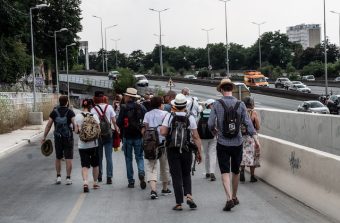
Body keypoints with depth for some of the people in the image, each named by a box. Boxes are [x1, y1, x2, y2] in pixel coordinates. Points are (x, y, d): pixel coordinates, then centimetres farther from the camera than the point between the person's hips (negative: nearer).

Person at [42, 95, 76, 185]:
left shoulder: (54, 112, 1)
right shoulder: (70, 112, -6)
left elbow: (48, 125, 0)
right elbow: (75, 124, -17)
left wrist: (44, 137, 5)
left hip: (58, 138, 2)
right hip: (68, 138, -2)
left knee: (58, 158, 17)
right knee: (68, 159, 2)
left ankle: (58, 177, 17)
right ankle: (68, 178, 0)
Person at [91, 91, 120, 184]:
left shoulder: (93, 110, -7)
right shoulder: (109, 107, -3)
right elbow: (114, 121, -2)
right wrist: (116, 129, 11)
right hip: (108, 134, 1)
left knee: (99, 156, 13)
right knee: (109, 156, 1)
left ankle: (99, 176, 19)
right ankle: (109, 177, -4)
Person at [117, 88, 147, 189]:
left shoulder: (124, 107, -10)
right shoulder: (141, 107, -1)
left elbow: (119, 122, -10)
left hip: (127, 136, -2)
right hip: (139, 136, 2)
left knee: (128, 159, 9)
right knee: (139, 157, 11)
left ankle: (131, 181, 8)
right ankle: (141, 173, -15)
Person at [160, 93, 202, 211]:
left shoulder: (169, 116, -5)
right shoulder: (190, 118, -2)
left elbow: (163, 132, -14)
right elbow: (196, 137, -3)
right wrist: (199, 152, 1)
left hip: (172, 150, -1)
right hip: (186, 151, 1)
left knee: (176, 176, 4)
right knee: (186, 174, 18)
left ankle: (179, 203, 3)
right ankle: (188, 195, -3)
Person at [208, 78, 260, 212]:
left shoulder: (217, 104, -7)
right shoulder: (240, 104, -2)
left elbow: (210, 123, -10)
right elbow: (247, 123, -8)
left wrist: (215, 131, 11)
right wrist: (255, 139, -9)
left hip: (222, 144, -2)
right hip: (237, 143, 2)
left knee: (225, 172, -1)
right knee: (236, 171, 17)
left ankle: (229, 198, -17)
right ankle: (234, 197, 32)